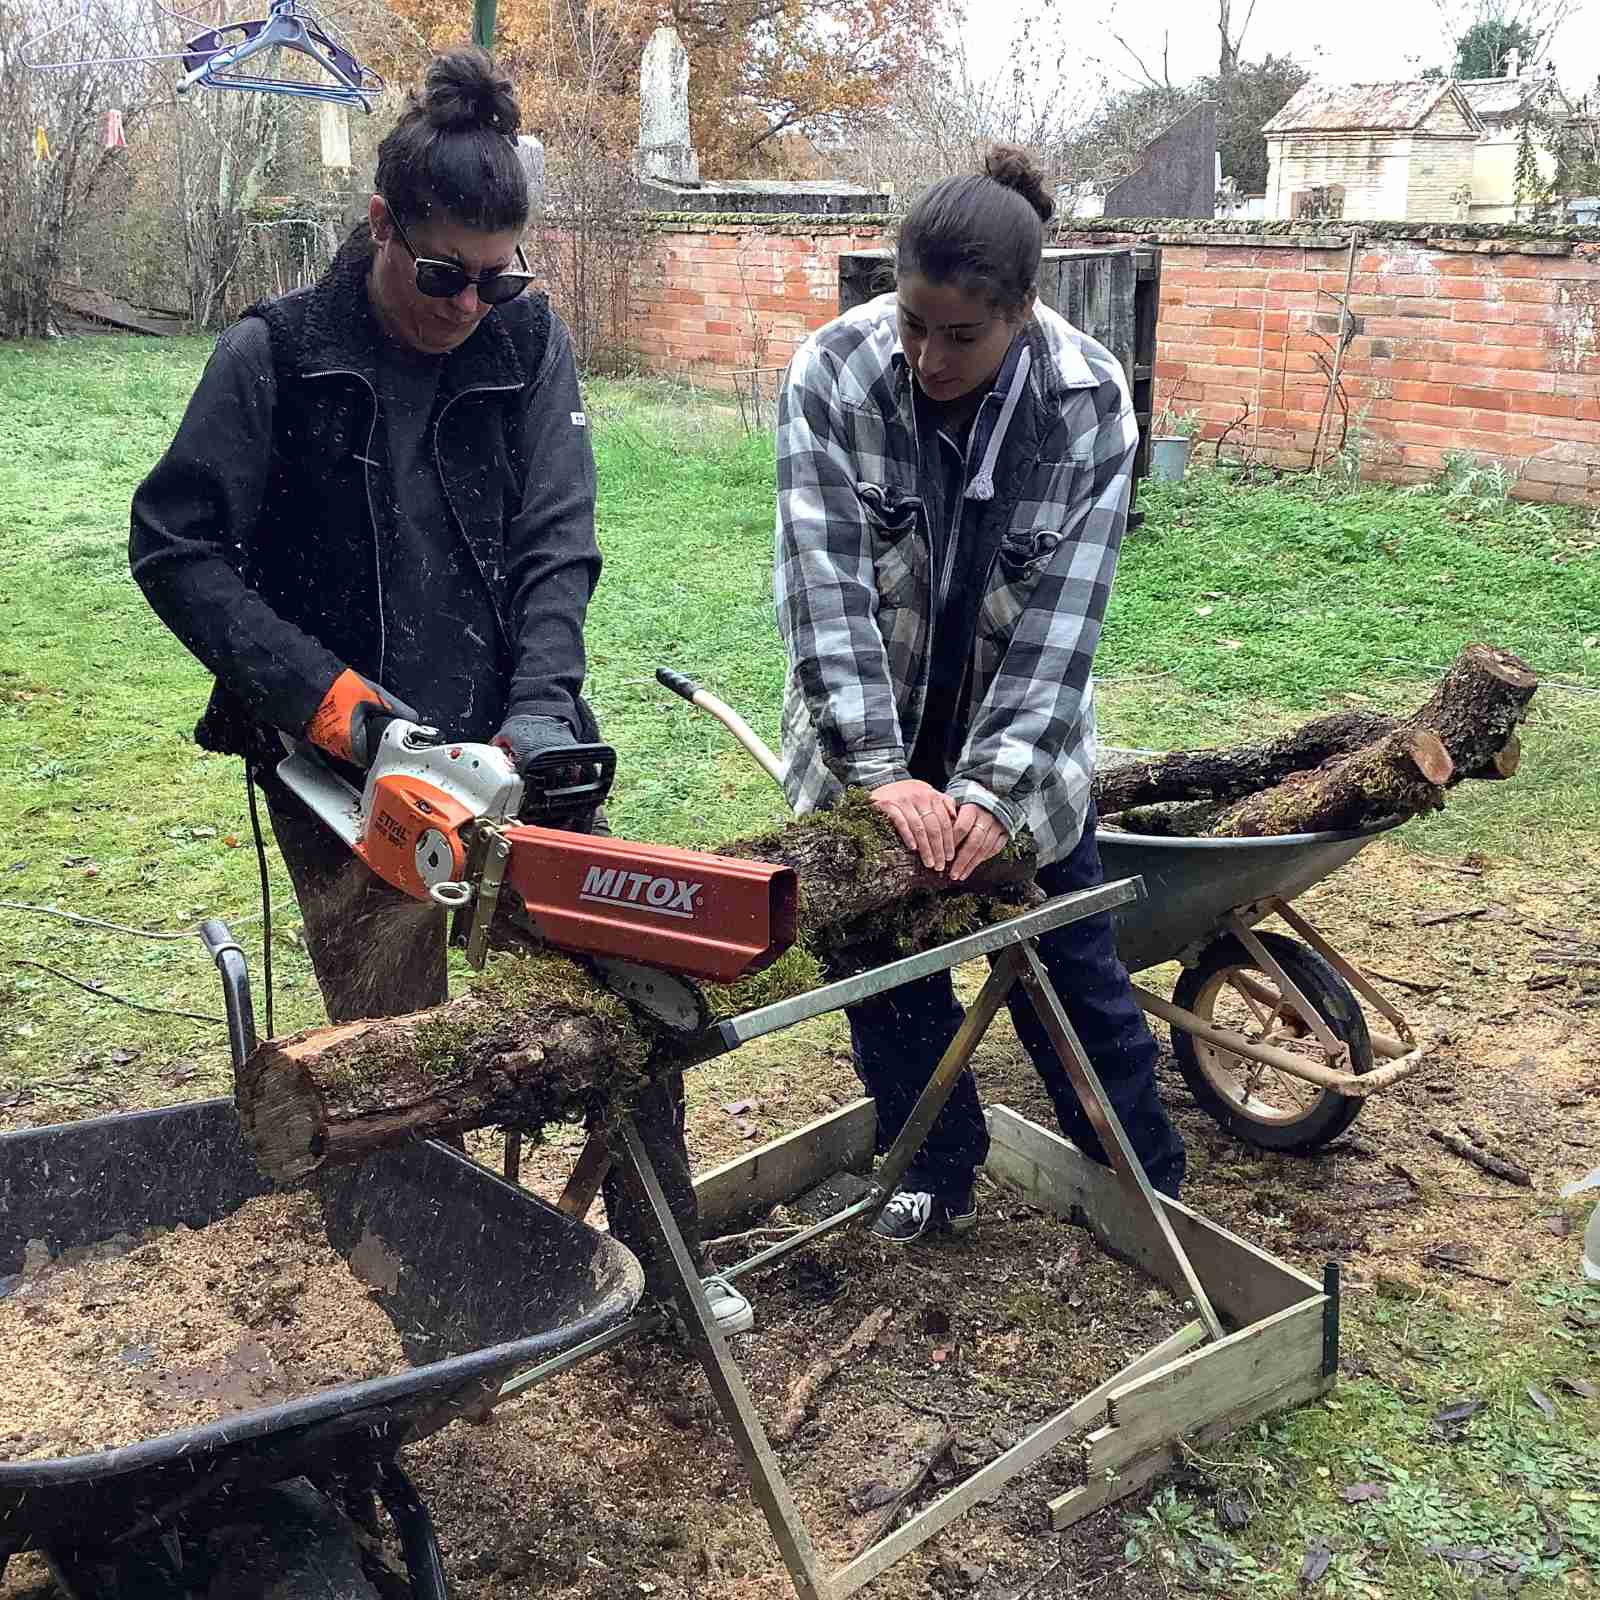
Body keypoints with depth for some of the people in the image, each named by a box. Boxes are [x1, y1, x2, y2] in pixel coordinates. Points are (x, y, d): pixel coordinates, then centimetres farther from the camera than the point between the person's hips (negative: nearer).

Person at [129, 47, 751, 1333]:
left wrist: (542, 705, -17)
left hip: (508, 741, 3)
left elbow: (557, 548, -3)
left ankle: (663, 1259, 24)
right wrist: (313, 685, -14)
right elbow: (176, 549, -4)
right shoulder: (276, 355, -6)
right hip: (346, 763, -2)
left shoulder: (532, 344, 1)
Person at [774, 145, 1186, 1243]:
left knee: (1072, 965, 9)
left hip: (1020, 742, 0)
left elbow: (1062, 617, -18)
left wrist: (994, 788, -26)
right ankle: (937, 1173, 31)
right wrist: (880, 773, -30)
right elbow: (824, 586, -24)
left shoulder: (1090, 401, -18)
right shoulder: (834, 374, -19)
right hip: (870, 743, 1)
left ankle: (1149, 1185, 28)